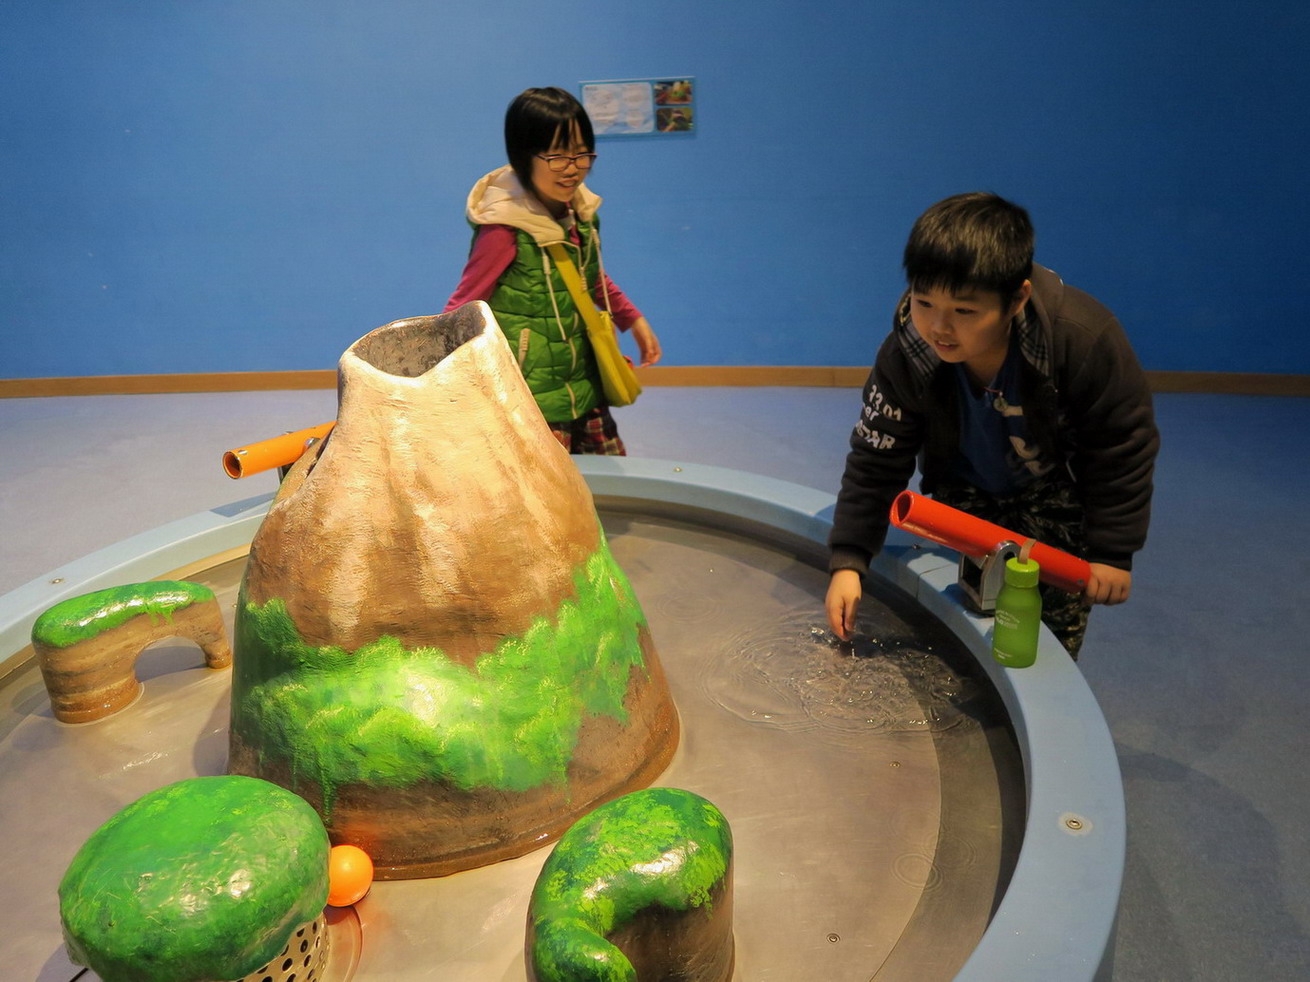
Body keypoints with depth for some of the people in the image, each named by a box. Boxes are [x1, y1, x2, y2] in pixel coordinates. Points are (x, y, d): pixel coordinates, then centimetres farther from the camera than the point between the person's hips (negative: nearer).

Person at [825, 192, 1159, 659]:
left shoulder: (1086, 341, -33)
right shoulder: (905, 357, -28)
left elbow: (1123, 449, -18)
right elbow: (875, 461, -19)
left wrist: (1112, 551, -14)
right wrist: (848, 561, -26)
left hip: (1060, 502, -1)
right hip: (967, 497, 2)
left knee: (1052, 642, 3)